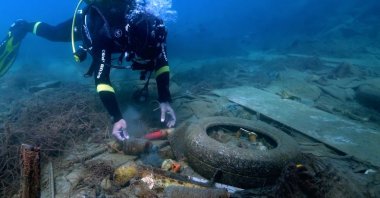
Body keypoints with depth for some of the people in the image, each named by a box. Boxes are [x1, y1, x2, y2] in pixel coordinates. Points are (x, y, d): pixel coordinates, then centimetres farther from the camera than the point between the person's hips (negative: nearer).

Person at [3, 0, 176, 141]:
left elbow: (161, 64, -33)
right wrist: (117, 118, -60)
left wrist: (165, 100, -43)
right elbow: (101, 78, -50)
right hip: (87, 22, -3)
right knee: (53, 34, 24)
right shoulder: (104, 33, -51)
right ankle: (23, 27, 54)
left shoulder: (153, 27, -41)